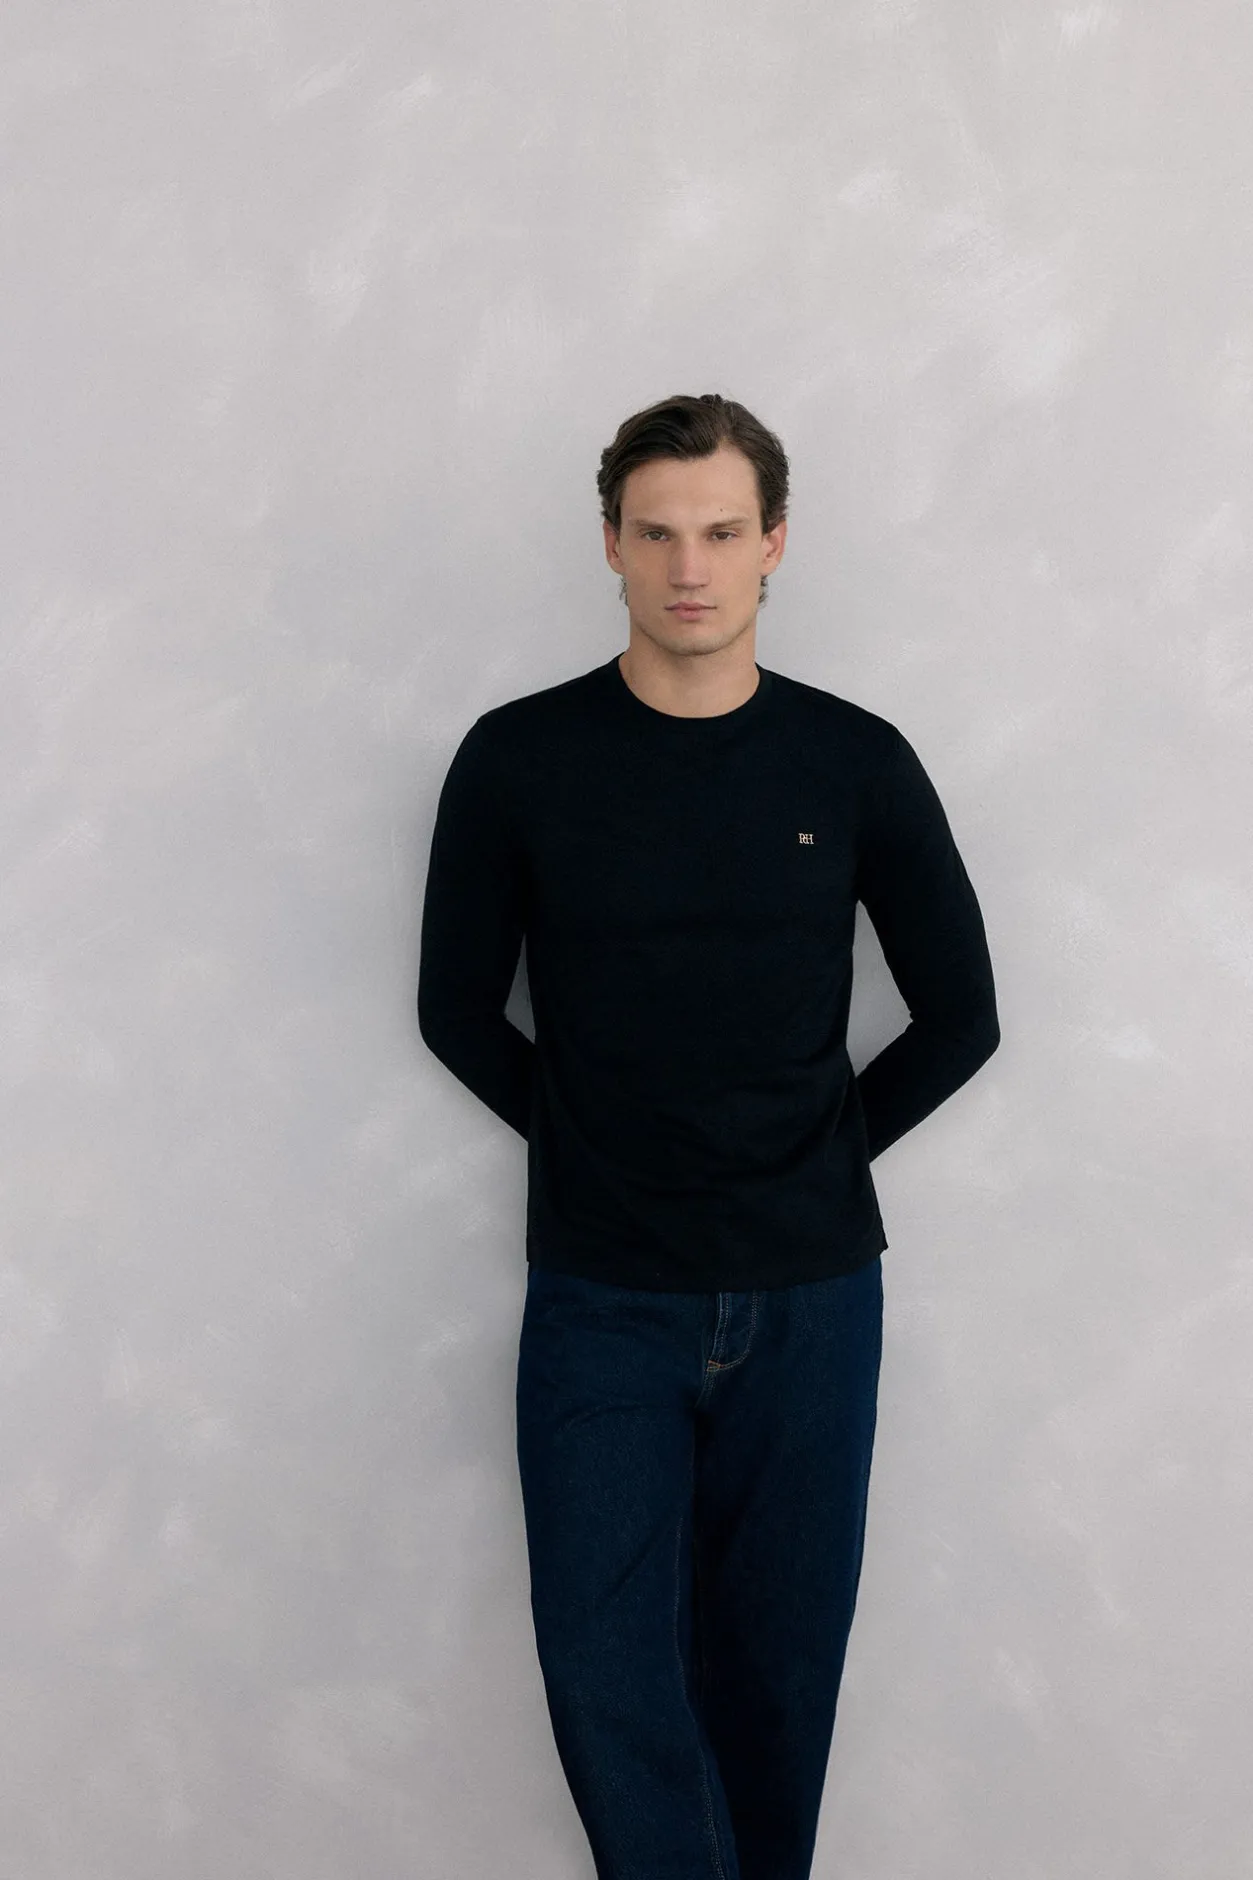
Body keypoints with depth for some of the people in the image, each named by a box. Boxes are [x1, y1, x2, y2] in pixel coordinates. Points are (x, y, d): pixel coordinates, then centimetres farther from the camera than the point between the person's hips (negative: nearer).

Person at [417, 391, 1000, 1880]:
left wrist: (822, 1146, 5)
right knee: (606, 1661, -1)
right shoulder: (518, 760, -3)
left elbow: (958, 1017, 7)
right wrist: (592, 1142, 4)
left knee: (777, 1661, 10)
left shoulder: (857, 764, 0)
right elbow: (458, 1010, 6)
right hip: (601, 1296, 0)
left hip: (811, 1294, 1)